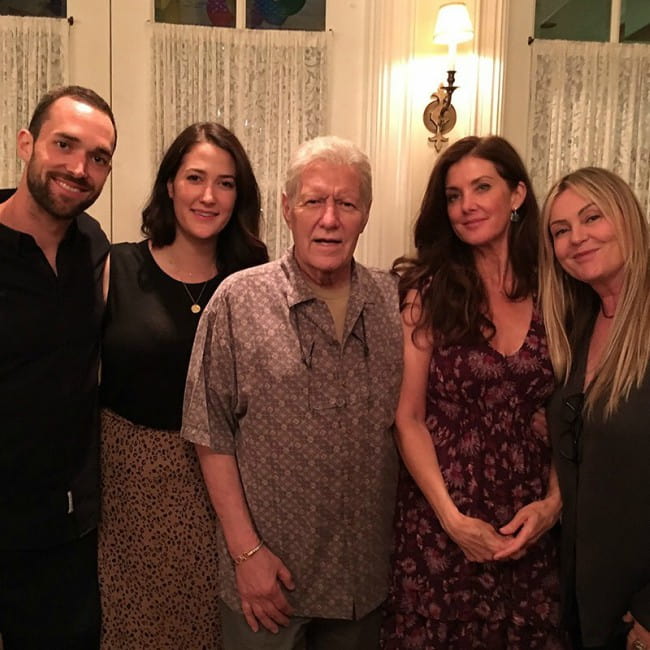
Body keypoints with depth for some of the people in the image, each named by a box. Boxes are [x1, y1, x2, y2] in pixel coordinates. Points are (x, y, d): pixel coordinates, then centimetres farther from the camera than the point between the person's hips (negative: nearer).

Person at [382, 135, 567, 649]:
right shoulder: (429, 290, -5)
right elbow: (409, 418, -7)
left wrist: (554, 502, -8)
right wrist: (453, 519, -13)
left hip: (531, 526, 2)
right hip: (439, 521, -2)